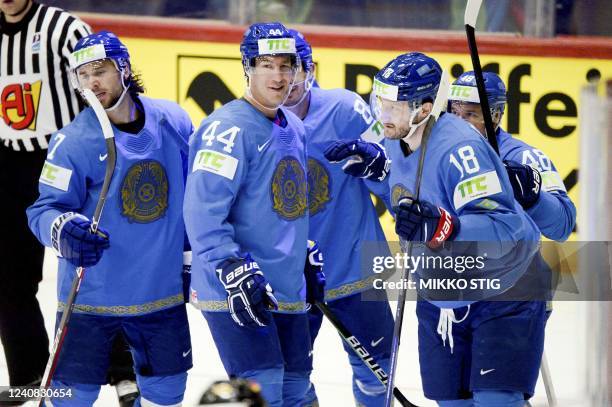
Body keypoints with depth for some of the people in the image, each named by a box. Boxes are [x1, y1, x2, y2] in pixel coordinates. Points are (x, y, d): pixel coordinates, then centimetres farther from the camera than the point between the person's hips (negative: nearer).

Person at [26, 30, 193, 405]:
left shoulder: (174, 122, -2)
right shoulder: (73, 142, -14)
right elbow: (43, 210, -13)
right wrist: (62, 231, -36)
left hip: (163, 289, 4)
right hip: (92, 297, -4)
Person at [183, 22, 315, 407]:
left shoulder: (294, 128, 14)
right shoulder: (228, 128, -15)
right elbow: (203, 212, -22)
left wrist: (309, 258, 25)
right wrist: (235, 273, -27)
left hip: (288, 290, 9)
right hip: (234, 290, -9)